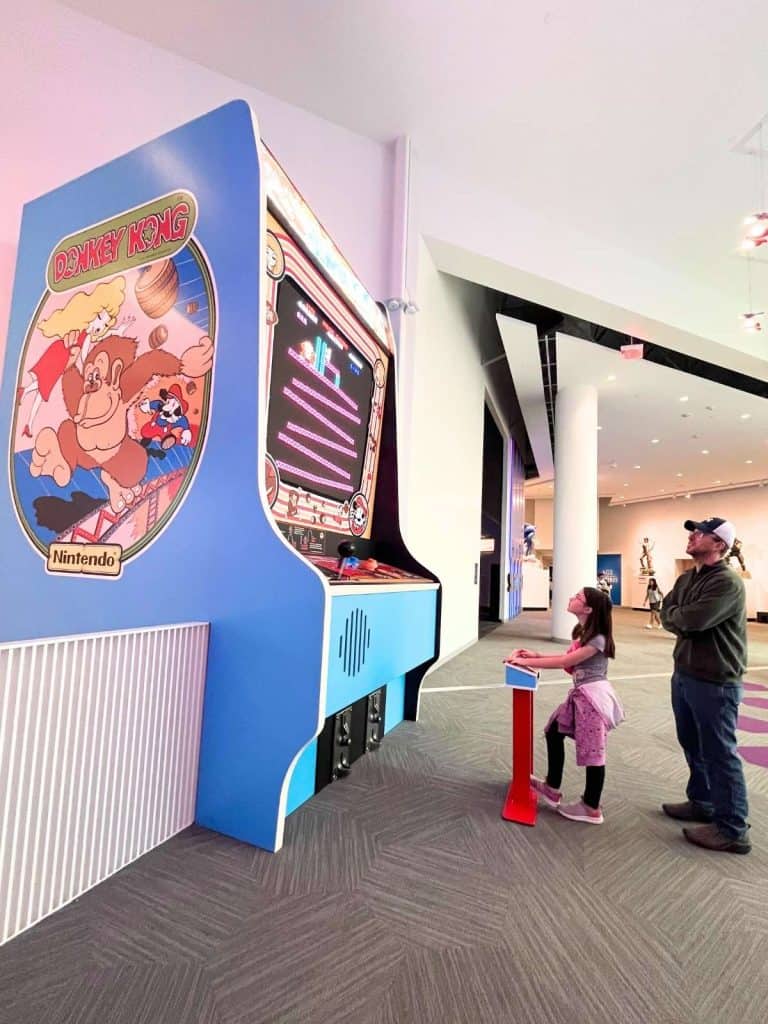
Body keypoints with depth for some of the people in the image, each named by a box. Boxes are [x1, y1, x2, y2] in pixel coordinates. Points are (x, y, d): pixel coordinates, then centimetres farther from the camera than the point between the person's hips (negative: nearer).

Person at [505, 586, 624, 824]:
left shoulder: (597, 639, -21)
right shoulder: (582, 632, 8)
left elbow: (564, 662, -23)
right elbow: (569, 658, 12)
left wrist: (527, 662, -20)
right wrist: (536, 655, 2)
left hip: (593, 696, -10)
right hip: (581, 694, 10)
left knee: (593, 753, 3)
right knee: (554, 731, 15)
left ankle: (592, 809, 20)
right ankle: (552, 789, 28)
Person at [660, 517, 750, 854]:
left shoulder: (727, 583, -19)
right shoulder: (686, 579, 10)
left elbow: (691, 619, -27)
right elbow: (667, 616, 5)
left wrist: (676, 615, -7)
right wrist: (684, 621, -14)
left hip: (715, 682, -8)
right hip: (683, 674, 9)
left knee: (719, 752, 2)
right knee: (692, 744, 20)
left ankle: (732, 830, 15)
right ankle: (701, 802, 37)